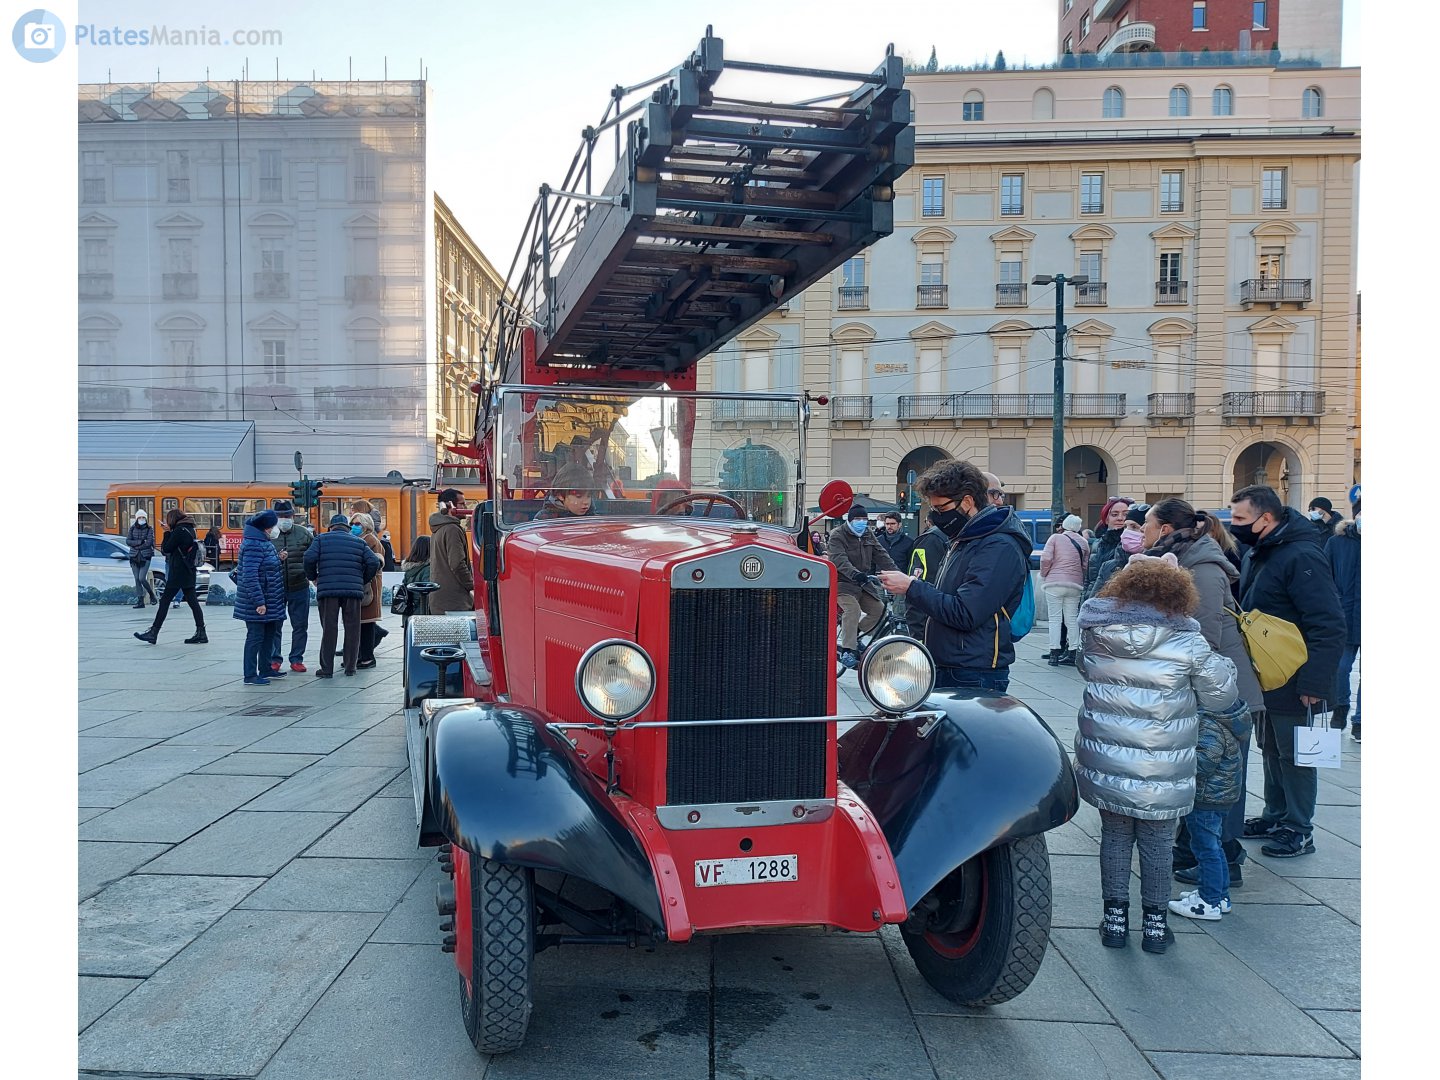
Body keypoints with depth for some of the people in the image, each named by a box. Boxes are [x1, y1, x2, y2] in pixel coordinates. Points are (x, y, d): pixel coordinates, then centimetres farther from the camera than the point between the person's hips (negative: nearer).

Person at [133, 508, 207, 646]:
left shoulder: (179, 530, -14)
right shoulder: (190, 529, 12)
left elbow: (166, 549, -11)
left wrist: (167, 532, -2)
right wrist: (170, 532, 6)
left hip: (178, 572, -8)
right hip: (189, 571, 8)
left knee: (164, 601, -2)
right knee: (192, 601, 7)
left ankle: (153, 633, 2)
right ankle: (201, 633, 3)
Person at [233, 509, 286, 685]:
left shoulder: (263, 542, 12)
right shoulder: (253, 545, -20)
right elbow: (250, 576, -25)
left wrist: (278, 559, 7)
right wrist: (258, 602, -26)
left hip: (269, 601, 10)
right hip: (256, 603, -10)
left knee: (269, 634, 17)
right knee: (255, 636, -3)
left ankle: (265, 669, 29)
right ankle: (250, 675, 4)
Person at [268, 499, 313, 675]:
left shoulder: (303, 533, 1)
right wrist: (277, 558, -25)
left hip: (299, 587, 2)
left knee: (300, 626, 8)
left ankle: (296, 659, 20)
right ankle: (274, 659, 17)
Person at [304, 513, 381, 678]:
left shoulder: (322, 539, 9)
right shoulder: (359, 542, 14)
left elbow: (309, 558, -4)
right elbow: (374, 562, 4)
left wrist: (313, 577, 11)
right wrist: (363, 580, 17)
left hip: (328, 590, -1)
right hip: (353, 590, 1)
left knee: (329, 628, 2)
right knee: (352, 628, 9)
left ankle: (327, 668, 2)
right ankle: (350, 666, 14)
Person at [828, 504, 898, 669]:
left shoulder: (868, 535, 12)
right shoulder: (837, 536, -10)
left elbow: (881, 555, 4)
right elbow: (839, 560, -27)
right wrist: (855, 574, -44)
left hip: (863, 583, 7)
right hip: (843, 582, -7)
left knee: (879, 609, -5)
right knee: (853, 609, -30)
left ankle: (854, 633, 16)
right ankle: (847, 651, -29)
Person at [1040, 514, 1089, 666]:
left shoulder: (1055, 538, -1)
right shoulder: (1083, 543, 9)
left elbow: (1046, 558, -10)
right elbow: (1085, 565, 4)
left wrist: (1044, 574, 4)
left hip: (1055, 582, -3)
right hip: (1075, 585, 3)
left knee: (1055, 618, 0)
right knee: (1072, 618, 9)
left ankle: (1054, 653, -4)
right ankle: (1073, 652, 9)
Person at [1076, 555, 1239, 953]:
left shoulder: (1096, 630, -3)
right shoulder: (1187, 643, -11)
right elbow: (1221, 696, -1)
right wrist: (1220, 665, 17)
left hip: (1105, 766, 2)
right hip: (1161, 775, -2)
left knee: (1114, 837, 16)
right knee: (1157, 844, 13)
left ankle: (1115, 919, 24)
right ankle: (1155, 925, 25)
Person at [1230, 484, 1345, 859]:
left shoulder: (1302, 557, -22)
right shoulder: (1256, 554, 7)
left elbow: (1329, 627, -26)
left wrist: (1315, 683, -27)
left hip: (1293, 683, -9)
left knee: (1295, 755, 4)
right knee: (1271, 750, 20)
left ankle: (1299, 830, 17)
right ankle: (1275, 816, 34)